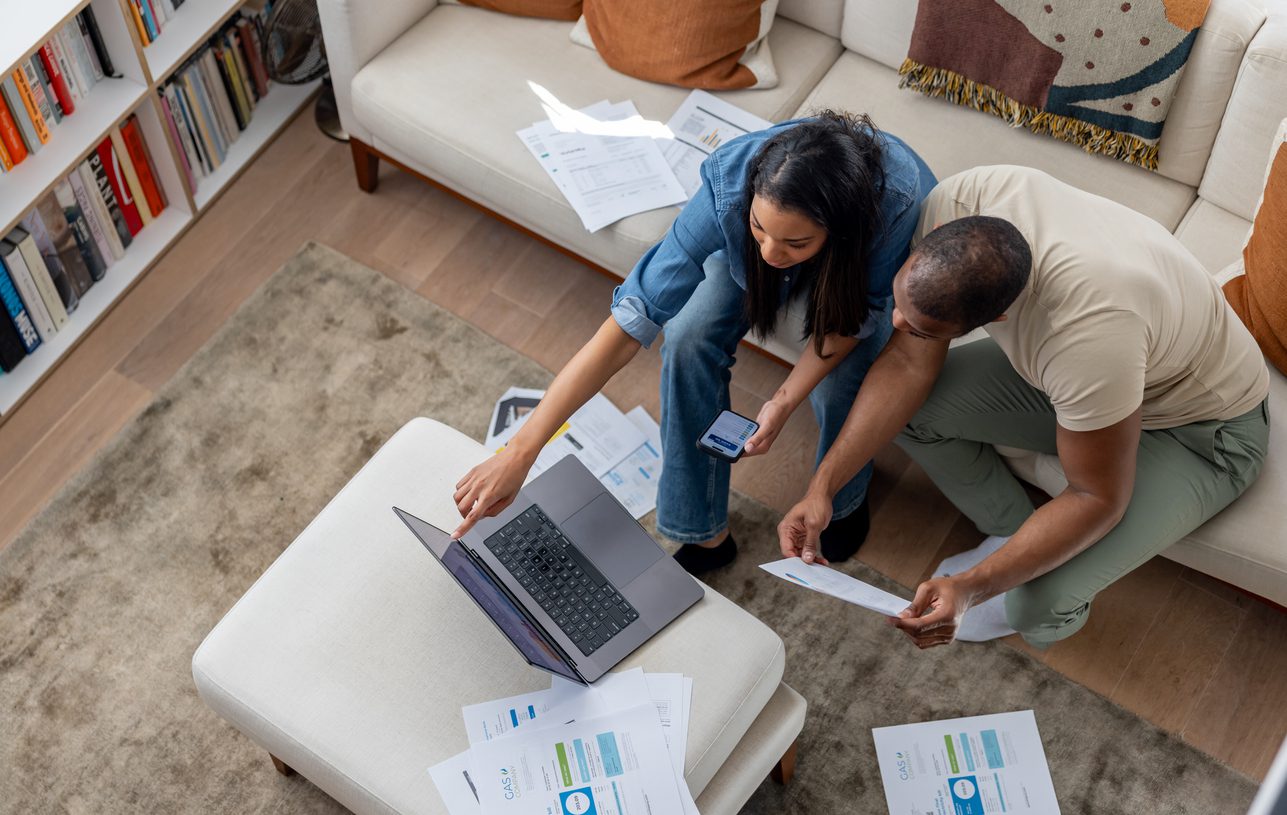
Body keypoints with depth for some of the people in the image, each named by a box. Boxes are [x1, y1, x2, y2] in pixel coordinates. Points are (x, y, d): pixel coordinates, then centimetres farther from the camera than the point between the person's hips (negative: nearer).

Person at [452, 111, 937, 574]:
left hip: (862, 262, -1)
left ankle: (846, 500, 11)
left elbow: (854, 315, -22)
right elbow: (627, 327, -41)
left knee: (840, 384, -25)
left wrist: (785, 401, -36)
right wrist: (518, 453, -45)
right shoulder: (729, 186, -41)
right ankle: (704, 534, -4)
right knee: (689, 340, -23)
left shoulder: (898, 203, -43)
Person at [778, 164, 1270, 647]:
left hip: (1201, 429, -6)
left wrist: (970, 589, -36)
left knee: (1038, 604, -22)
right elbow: (909, 364, -17)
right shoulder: (957, 205, -28)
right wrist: (822, 486, -22)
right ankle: (1012, 533, 16)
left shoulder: (1088, 334, -44)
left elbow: (1098, 497, -29)